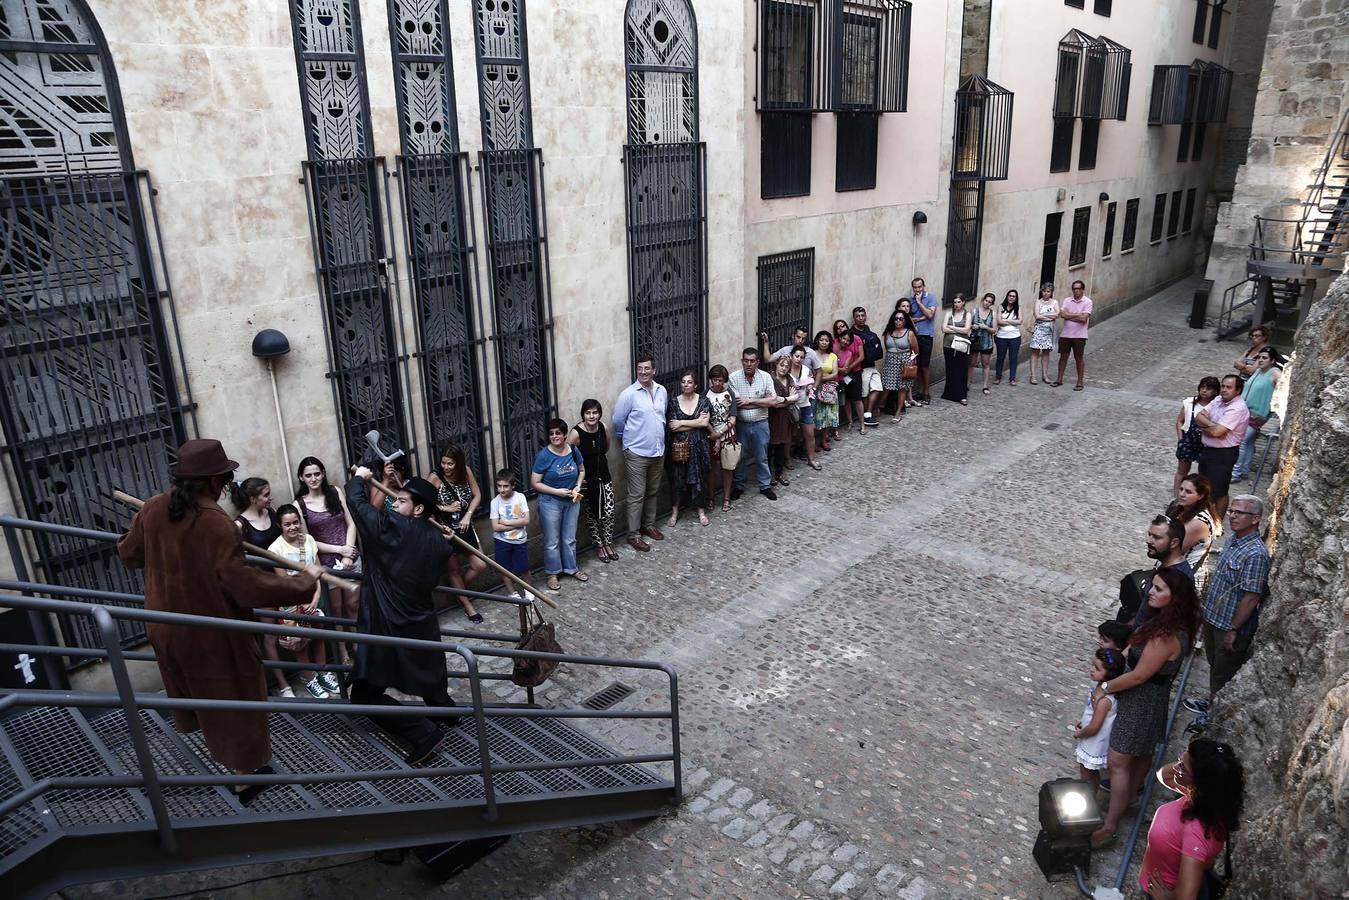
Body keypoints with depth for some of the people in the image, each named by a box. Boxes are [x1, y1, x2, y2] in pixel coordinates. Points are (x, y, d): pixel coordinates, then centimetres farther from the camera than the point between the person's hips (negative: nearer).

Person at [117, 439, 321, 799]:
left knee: (192, 686, 33)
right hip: (211, 633, -7)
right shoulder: (217, 523, -30)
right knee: (231, 699, 12)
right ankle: (244, 774, 27)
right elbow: (244, 584, -32)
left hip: (164, 628, 7)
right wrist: (302, 582, -23)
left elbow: (128, 554, 10)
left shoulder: (152, 509, -8)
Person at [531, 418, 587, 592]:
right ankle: (552, 573, 24)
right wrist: (557, 491, -20)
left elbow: (581, 470, 13)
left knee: (570, 538, 18)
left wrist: (578, 487, -4)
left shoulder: (573, 451, -5)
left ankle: (571, 568, 35)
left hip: (572, 501, 4)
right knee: (552, 541, 7)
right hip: (551, 502, -4)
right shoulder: (544, 455, -17)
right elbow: (535, 483, -14)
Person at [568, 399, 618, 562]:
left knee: (609, 513, 4)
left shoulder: (602, 427, -6)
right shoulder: (576, 433, -21)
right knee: (592, 515, 9)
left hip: (604, 476, 4)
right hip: (587, 480, -4)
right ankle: (599, 546, 27)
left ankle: (608, 544, 25)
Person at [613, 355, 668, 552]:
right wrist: (627, 440, 7)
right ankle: (633, 535, 8)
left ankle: (649, 525, 34)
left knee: (653, 492, 18)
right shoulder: (629, 394, -14)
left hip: (658, 452, 6)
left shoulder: (662, 391, 4)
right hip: (637, 453, -6)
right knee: (636, 496, -1)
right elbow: (618, 421, -5)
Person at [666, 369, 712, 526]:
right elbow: (672, 426, -11)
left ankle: (701, 511, 21)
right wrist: (697, 422, -12)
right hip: (679, 447, 0)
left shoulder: (703, 400, 0)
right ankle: (674, 513, 18)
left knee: (699, 478, 7)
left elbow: (705, 423, -13)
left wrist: (681, 423, -12)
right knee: (677, 478, 5)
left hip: (699, 446, 0)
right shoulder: (674, 402, -1)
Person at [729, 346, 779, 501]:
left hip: (760, 424, 1)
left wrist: (749, 400, -18)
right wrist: (764, 401, -14)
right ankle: (738, 486, 28)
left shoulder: (766, 377, -6)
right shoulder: (734, 377, -11)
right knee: (740, 457, 12)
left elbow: (773, 401, -12)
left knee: (762, 457, 13)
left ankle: (765, 486, 28)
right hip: (741, 424, -1)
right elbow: (736, 404, -17)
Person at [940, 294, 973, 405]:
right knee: (950, 369, 2)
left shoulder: (967, 315, 5)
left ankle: (962, 396, 1)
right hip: (949, 345, 1)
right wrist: (960, 330, -6)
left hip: (961, 346, -1)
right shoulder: (949, 313, 8)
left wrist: (951, 327, -5)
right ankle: (950, 393, 10)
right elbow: (944, 329, -4)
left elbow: (966, 330, -8)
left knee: (962, 370, -2)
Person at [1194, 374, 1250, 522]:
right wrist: (1211, 425, -17)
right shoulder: (1219, 400, 5)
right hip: (1207, 449, 9)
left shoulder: (1238, 408, -22)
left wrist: (1205, 426, -8)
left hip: (1223, 454, -8)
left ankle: (1217, 522, 18)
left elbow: (1217, 431, -27)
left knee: (1219, 491, 4)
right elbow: (1199, 415, 0)